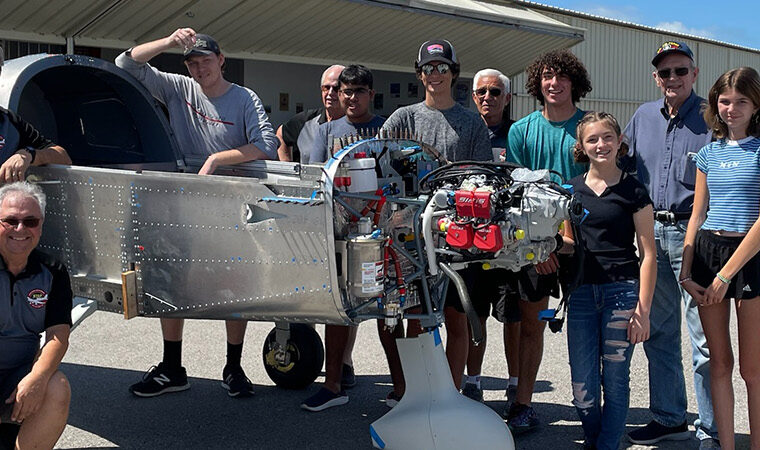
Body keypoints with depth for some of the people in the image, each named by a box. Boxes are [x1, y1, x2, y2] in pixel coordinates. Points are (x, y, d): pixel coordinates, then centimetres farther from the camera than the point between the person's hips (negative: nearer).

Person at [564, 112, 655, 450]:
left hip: (622, 290, -3)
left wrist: (643, 309, -8)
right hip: (582, 291, 3)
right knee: (582, 381, 5)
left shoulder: (633, 191, -1)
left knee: (615, 378, 3)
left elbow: (648, 254, -3)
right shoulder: (571, 189, 9)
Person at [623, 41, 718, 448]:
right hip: (652, 233, 5)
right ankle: (668, 417, 26)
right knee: (658, 332, 12)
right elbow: (622, 169, 20)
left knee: (706, 337, -3)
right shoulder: (642, 117, 13)